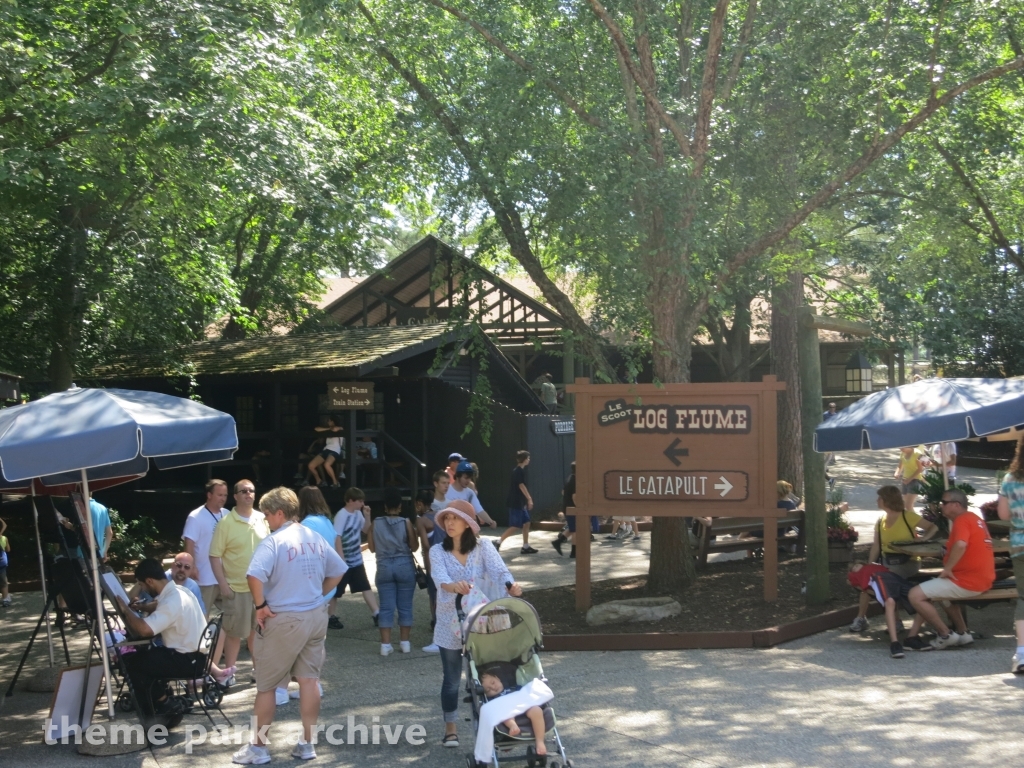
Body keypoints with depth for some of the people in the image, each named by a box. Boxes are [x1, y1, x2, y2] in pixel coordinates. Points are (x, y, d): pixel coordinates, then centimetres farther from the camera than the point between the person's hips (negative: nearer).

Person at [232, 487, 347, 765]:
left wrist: (261, 605, -17)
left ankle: (258, 747, 15)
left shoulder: (273, 541, -16)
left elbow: (255, 575, -30)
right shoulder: (315, 538, 5)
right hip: (316, 616, 6)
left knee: (266, 685, 6)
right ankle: (307, 743, 16)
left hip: (284, 619, -6)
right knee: (309, 679, 10)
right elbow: (337, 571, 14)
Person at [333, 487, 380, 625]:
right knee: (336, 591, 5)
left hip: (357, 560, 7)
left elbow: (366, 531, 14)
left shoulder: (358, 513, 4)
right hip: (344, 561, -7)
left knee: (366, 587, 4)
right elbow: (337, 538, -22)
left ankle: (377, 614, 3)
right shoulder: (341, 516, -19)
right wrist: (342, 559, -24)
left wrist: (367, 516, -3)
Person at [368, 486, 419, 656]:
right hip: (405, 566, -1)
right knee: (405, 606, 8)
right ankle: (405, 642, 12)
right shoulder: (406, 523, -7)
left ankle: (386, 644, 0)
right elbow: (414, 547, -3)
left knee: (386, 607, 3)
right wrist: (414, 532, 12)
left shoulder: (375, 523, -2)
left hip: (384, 567, 1)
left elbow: (372, 548, 4)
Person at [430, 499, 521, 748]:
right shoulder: (438, 551, -5)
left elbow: (499, 570, -20)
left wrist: (511, 585, -43)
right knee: (452, 678, 8)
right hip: (450, 624, 0)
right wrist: (453, 586, -47)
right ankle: (451, 728, 22)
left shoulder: (483, 549, -4)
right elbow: (440, 578, -24)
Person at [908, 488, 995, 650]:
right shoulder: (974, 518, 16)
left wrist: (947, 569, -24)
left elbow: (961, 545, -34)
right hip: (982, 579, 10)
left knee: (915, 595, -12)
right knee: (942, 589, 35)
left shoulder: (962, 520, -15)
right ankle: (963, 634, 27)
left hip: (967, 582, -10)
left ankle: (945, 635, -2)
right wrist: (947, 548, 9)